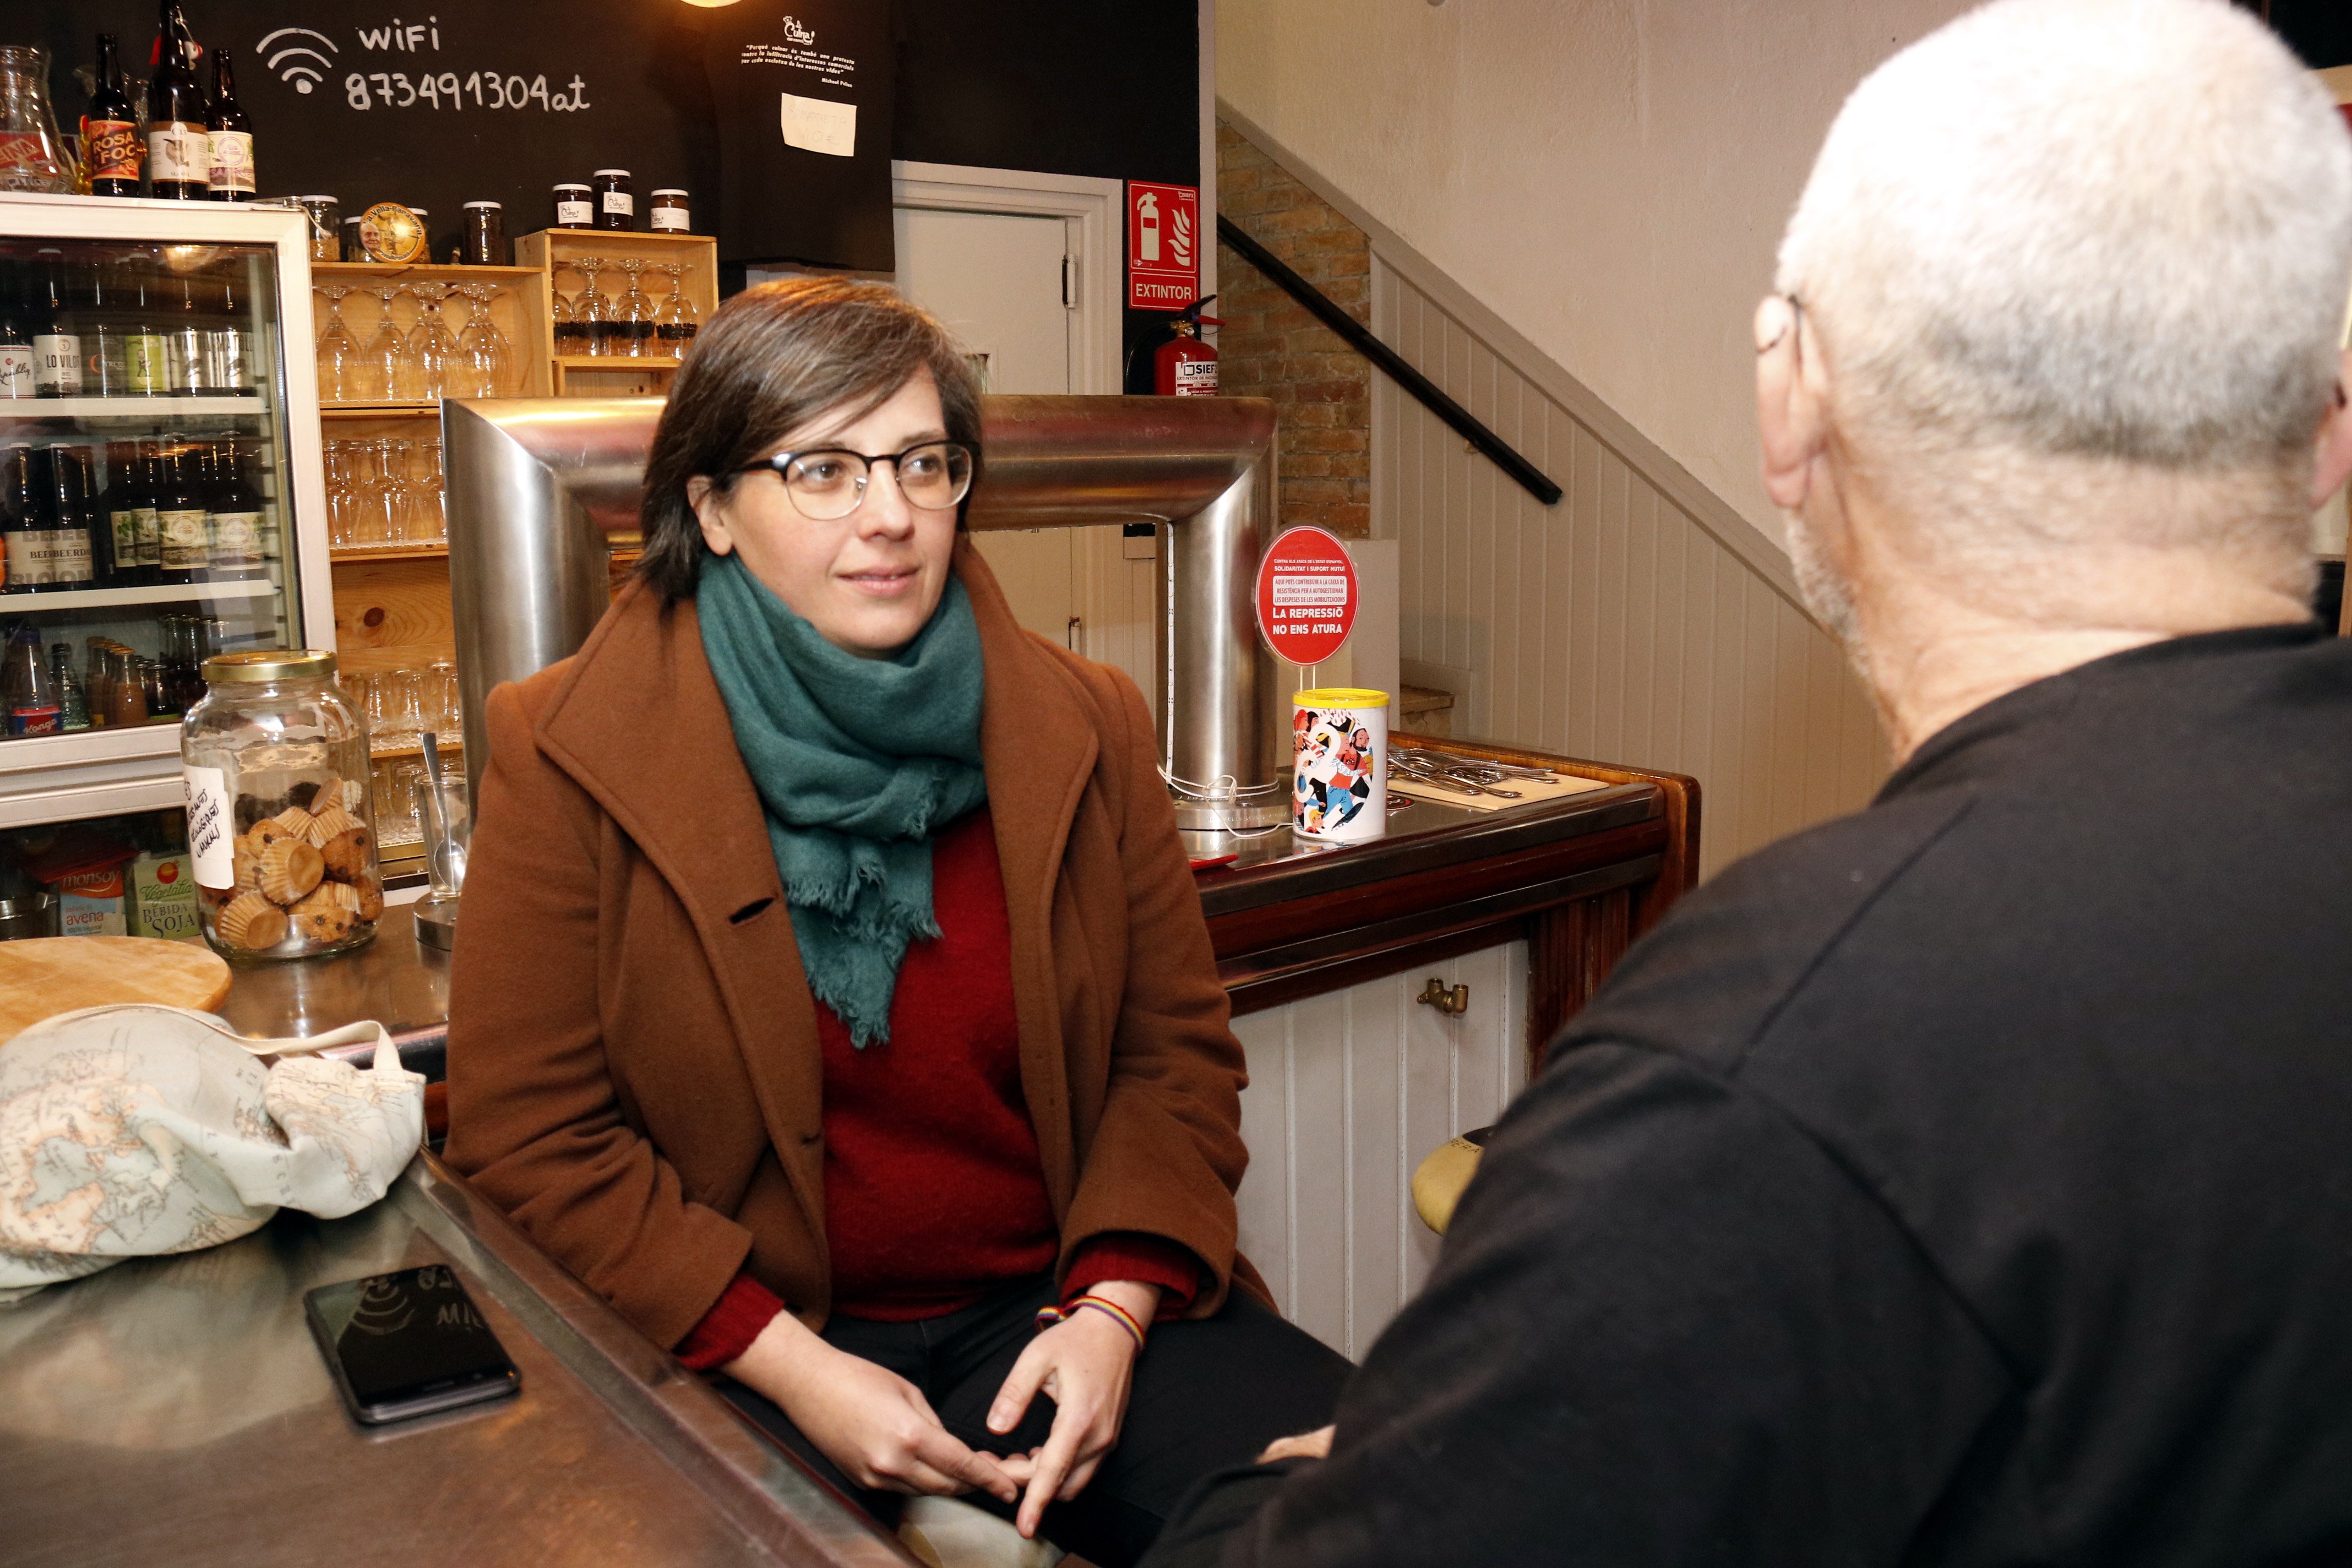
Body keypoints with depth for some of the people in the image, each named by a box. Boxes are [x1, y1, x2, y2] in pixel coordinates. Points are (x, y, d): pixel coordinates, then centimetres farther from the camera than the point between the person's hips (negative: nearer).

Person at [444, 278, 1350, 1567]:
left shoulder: (1084, 729, 4)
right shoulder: (569, 751, -5)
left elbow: (1177, 1052, 7)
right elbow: (528, 1134, -5)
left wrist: (1112, 1309, -9)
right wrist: (789, 1364, -14)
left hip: (1052, 1305, 3)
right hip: (741, 1352, -2)